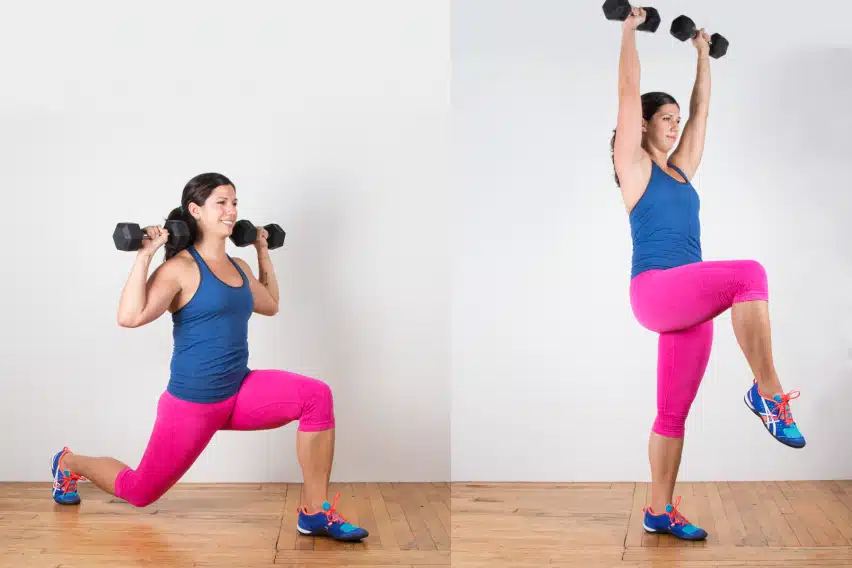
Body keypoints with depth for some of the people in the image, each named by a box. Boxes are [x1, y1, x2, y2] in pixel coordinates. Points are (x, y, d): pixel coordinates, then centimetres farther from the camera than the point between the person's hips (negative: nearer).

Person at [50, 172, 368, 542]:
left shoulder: (237, 267, 8)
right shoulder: (181, 268, -14)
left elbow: (270, 305, 28)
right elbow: (130, 317, -28)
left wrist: (263, 252, 24)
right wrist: (144, 255, -26)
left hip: (241, 393, 6)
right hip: (191, 404, -6)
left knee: (317, 396, -21)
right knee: (139, 492, 11)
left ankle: (315, 513, -14)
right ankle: (68, 463, 44)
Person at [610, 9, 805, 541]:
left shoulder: (682, 169, 21)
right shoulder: (634, 165, 4)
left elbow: (701, 110, 29)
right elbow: (629, 94, 0)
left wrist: (703, 54, 35)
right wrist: (630, 30, 4)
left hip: (690, 301, 7)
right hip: (655, 291, -7)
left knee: (674, 415, 7)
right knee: (749, 273, -30)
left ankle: (660, 512, 13)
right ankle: (768, 392, -24)